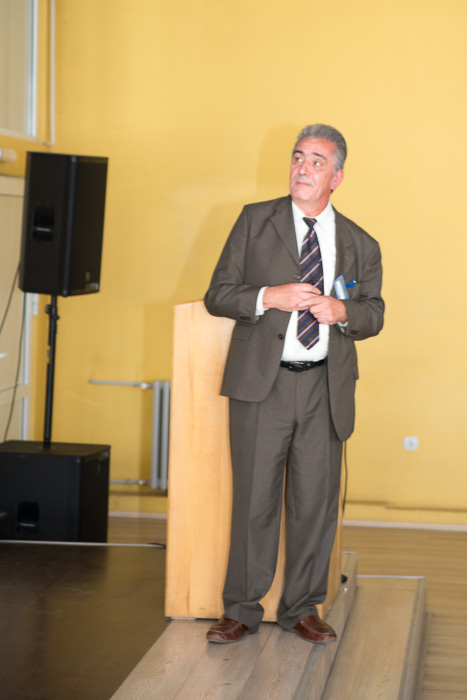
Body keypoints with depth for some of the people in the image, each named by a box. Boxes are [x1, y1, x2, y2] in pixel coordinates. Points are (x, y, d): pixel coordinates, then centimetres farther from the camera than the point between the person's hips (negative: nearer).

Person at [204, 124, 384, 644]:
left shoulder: (360, 245, 10)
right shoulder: (256, 220, 6)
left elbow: (374, 314, 14)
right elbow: (218, 294, 3)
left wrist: (341, 311, -8)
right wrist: (271, 297, -15)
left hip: (325, 388, 2)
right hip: (262, 385, -2)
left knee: (316, 501, 5)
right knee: (254, 499, 1)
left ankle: (301, 608, 20)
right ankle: (242, 610, 13)